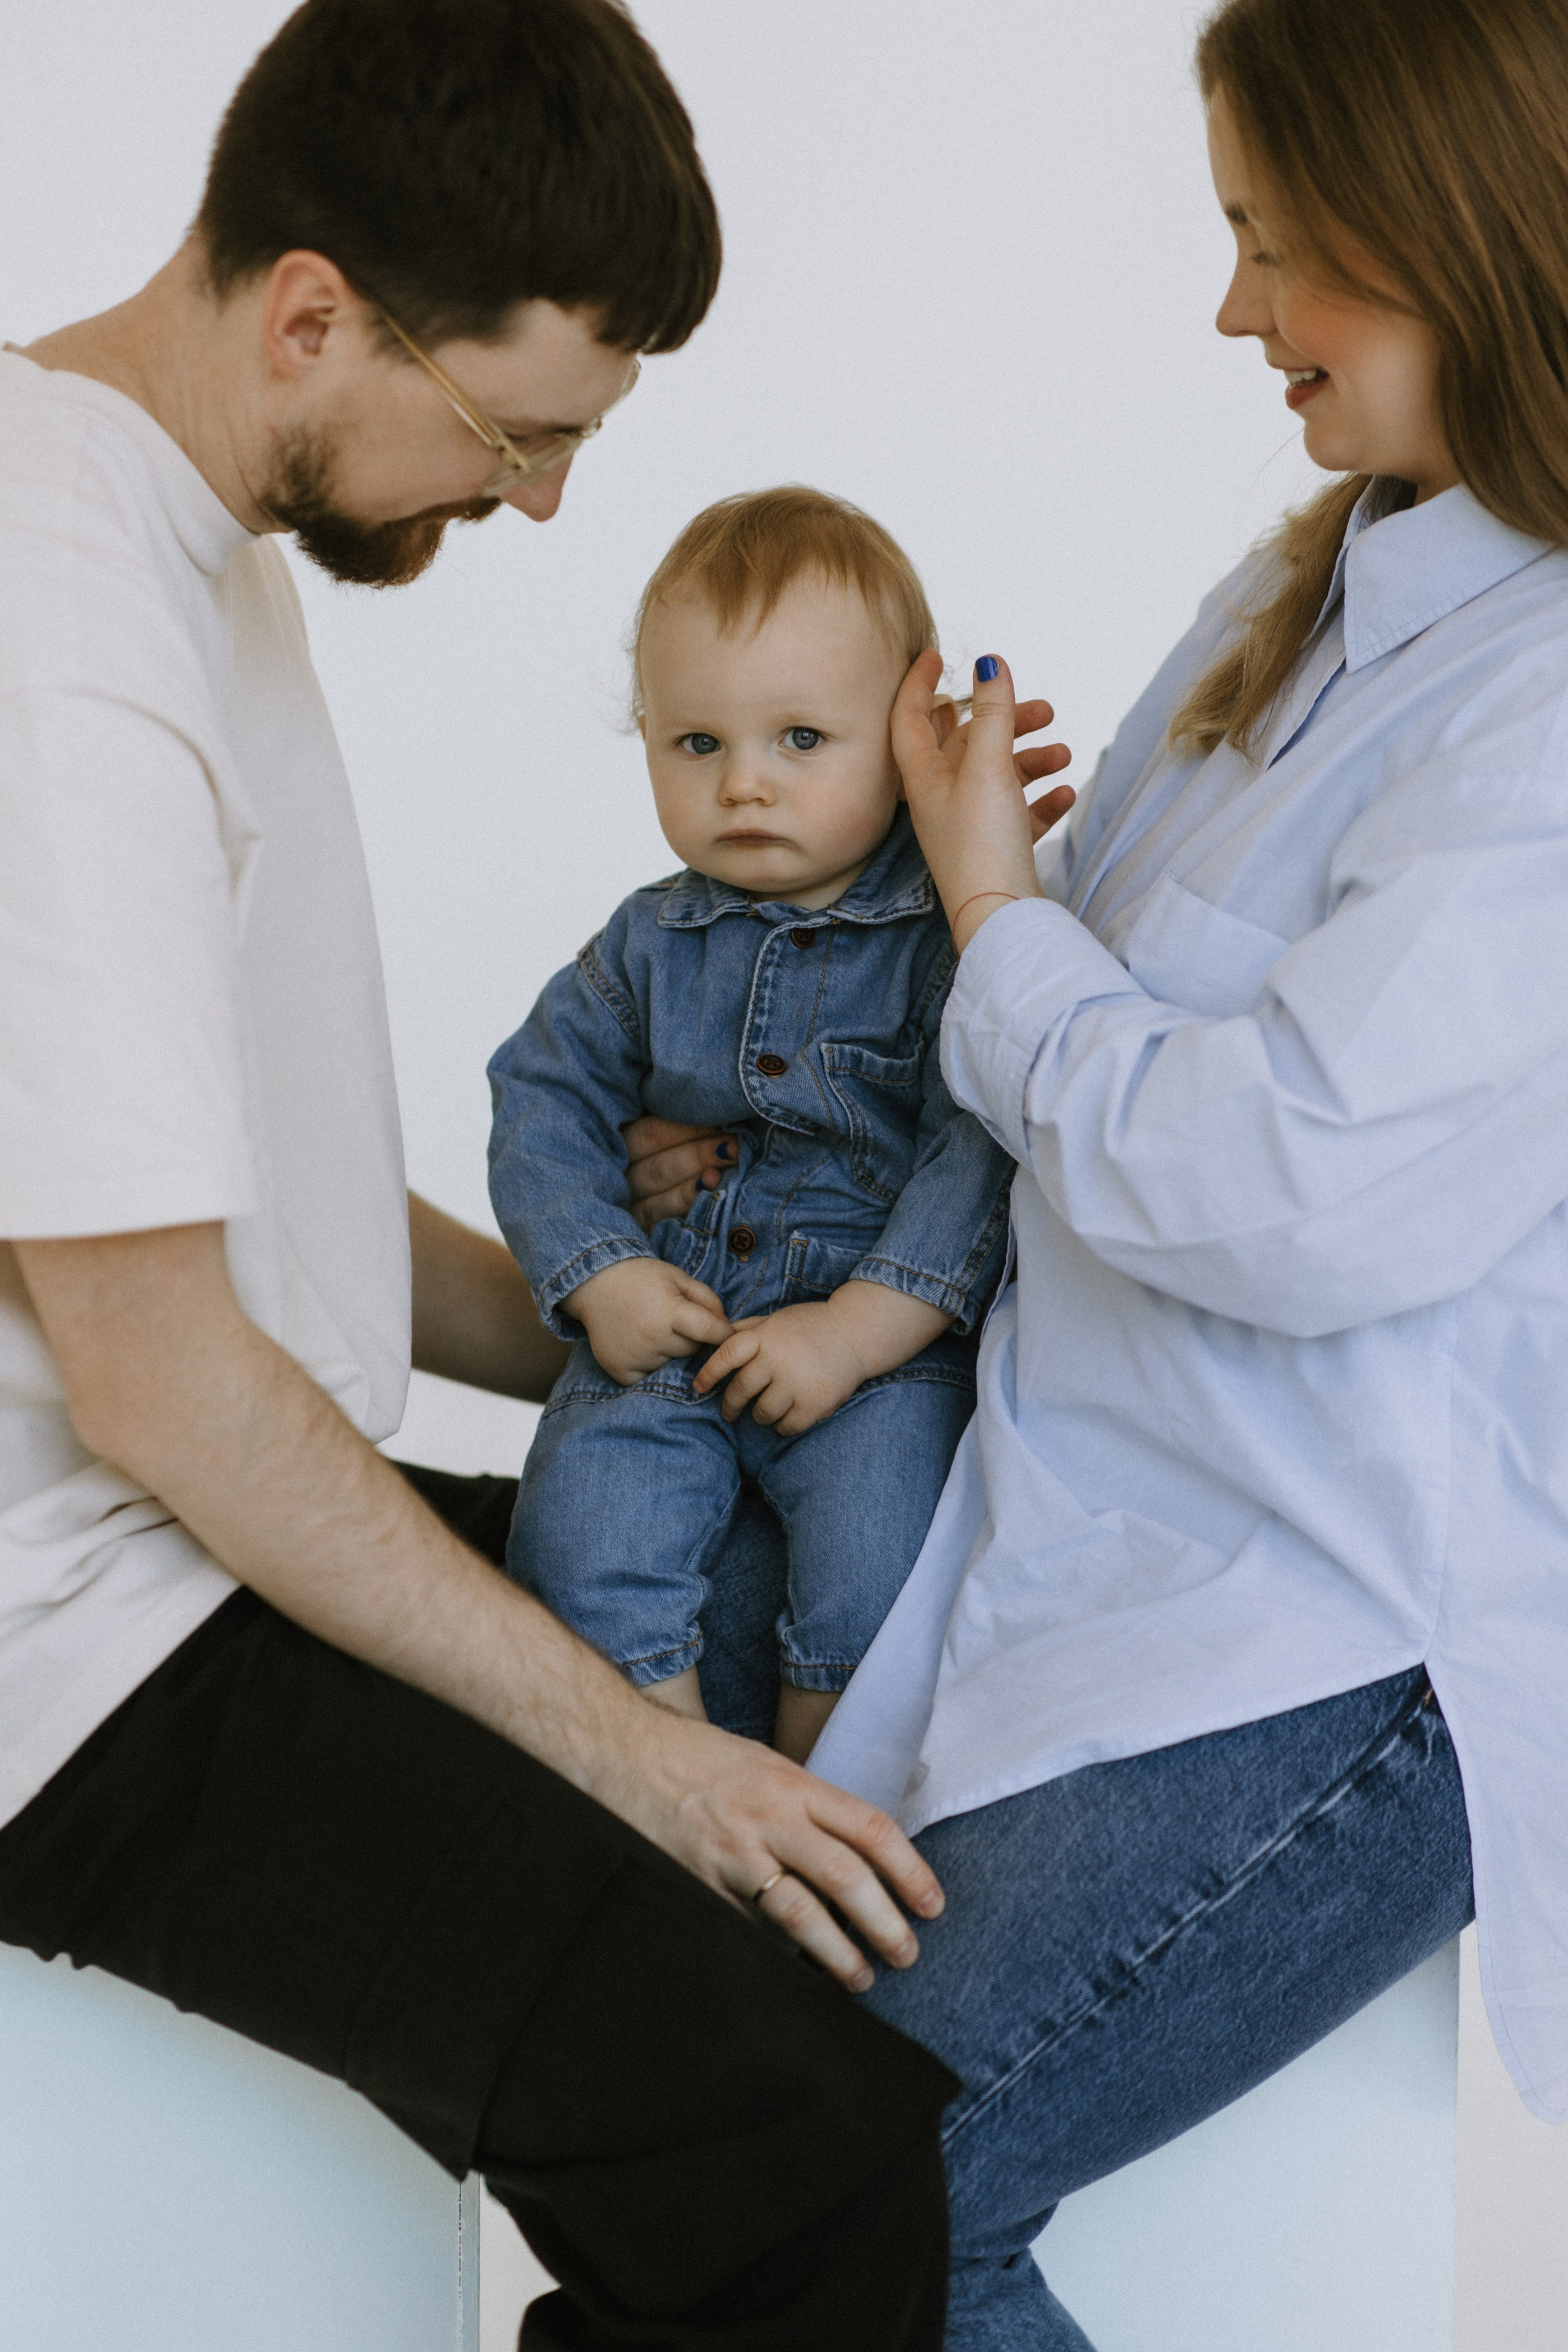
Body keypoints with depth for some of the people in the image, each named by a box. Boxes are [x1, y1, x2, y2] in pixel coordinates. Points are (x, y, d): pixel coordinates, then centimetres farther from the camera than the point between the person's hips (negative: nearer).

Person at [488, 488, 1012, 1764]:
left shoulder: (955, 939, -7)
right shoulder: (649, 946, 9)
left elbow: (982, 1147, -13)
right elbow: (546, 1101, 12)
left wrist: (856, 1329, -20)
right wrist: (599, 1277, -5)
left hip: (890, 1337, -4)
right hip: (667, 1328, 4)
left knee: (872, 1571, -26)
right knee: (578, 1546, -19)